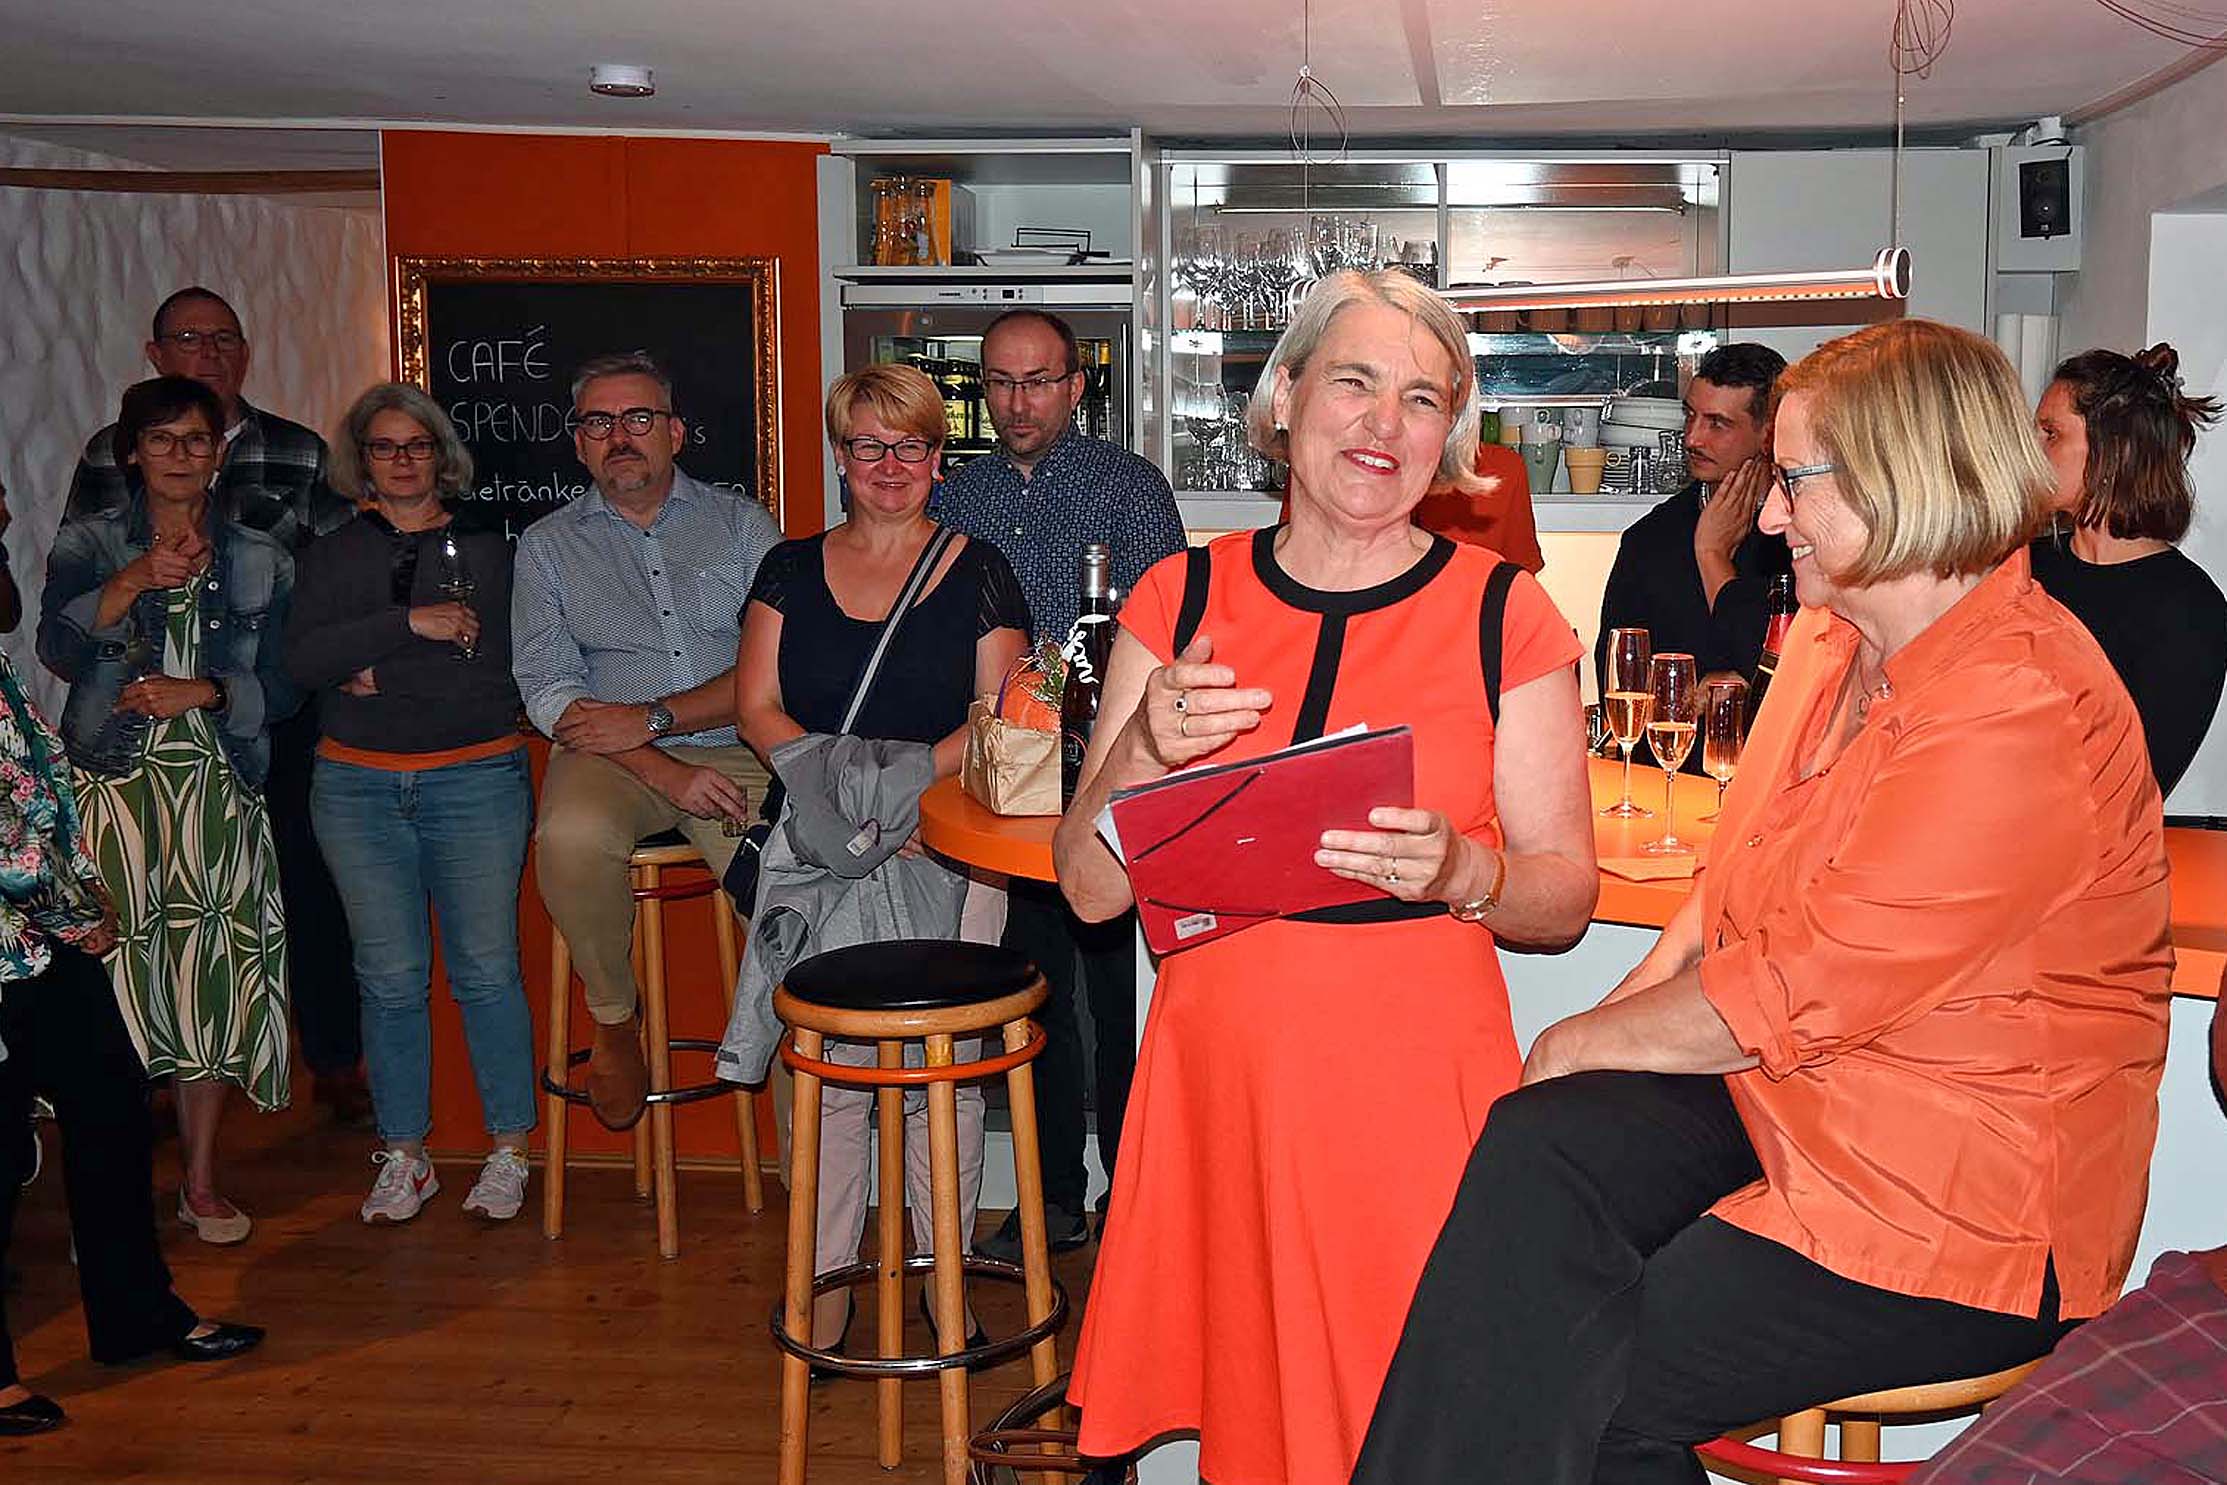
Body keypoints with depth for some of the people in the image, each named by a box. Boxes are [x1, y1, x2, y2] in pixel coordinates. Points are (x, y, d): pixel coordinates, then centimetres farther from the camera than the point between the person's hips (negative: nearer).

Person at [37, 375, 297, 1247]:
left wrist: (201, 692, -8)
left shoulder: (259, 560, 12)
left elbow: (281, 686, 8)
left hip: (218, 789, 2)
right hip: (113, 785, -1)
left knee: (211, 974, 0)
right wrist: (134, 583, -21)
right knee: (115, 975, -6)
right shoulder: (88, 544, 8)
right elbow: (58, 650, -8)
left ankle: (202, 1181, 12)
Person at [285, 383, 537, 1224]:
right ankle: (403, 1159, 12)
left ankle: (509, 1152, 8)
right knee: (390, 976, 2)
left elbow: (504, 673, -2)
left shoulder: (485, 549, 6)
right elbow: (303, 661, -6)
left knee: (485, 968, -3)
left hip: (477, 778, -2)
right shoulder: (334, 557, 11)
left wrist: (387, 680, -6)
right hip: (358, 786, 2)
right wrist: (411, 625, -15)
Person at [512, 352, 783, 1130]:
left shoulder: (742, 522, 10)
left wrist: (652, 719, -11)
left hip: (737, 752, 0)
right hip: (612, 755, 0)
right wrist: (663, 771, -13)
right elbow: (547, 689, 1)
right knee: (570, 836, -35)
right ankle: (613, 1019, -6)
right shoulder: (548, 544, 12)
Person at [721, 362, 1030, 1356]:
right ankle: (826, 1284, 5)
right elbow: (758, 705, 6)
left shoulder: (978, 574, 7)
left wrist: (908, 778, -16)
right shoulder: (793, 570, 14)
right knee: (830, 1066, -4)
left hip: (946, 851, -1)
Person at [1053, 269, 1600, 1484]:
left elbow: (1566, 895, 2)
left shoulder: (1504, 617, 0)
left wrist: (1459, 871, -19)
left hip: (1414, 1077, -1)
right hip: (1218, 1074, 2)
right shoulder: (1179, 601, 5)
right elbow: (1091, 887, 4)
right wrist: (1145, 746, -15)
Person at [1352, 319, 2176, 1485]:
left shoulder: (2021, 717, -22)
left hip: (1963, 1207, -7)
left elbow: (1789, 1001, -22)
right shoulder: (1834, 639, 9)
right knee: (1540, 1148, -21)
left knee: (1563, 1380, -17)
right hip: (1782, 1093, 8)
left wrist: (1581, 1042, -8)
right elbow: (1730, 896, 15)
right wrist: (1622, 1018, -1)